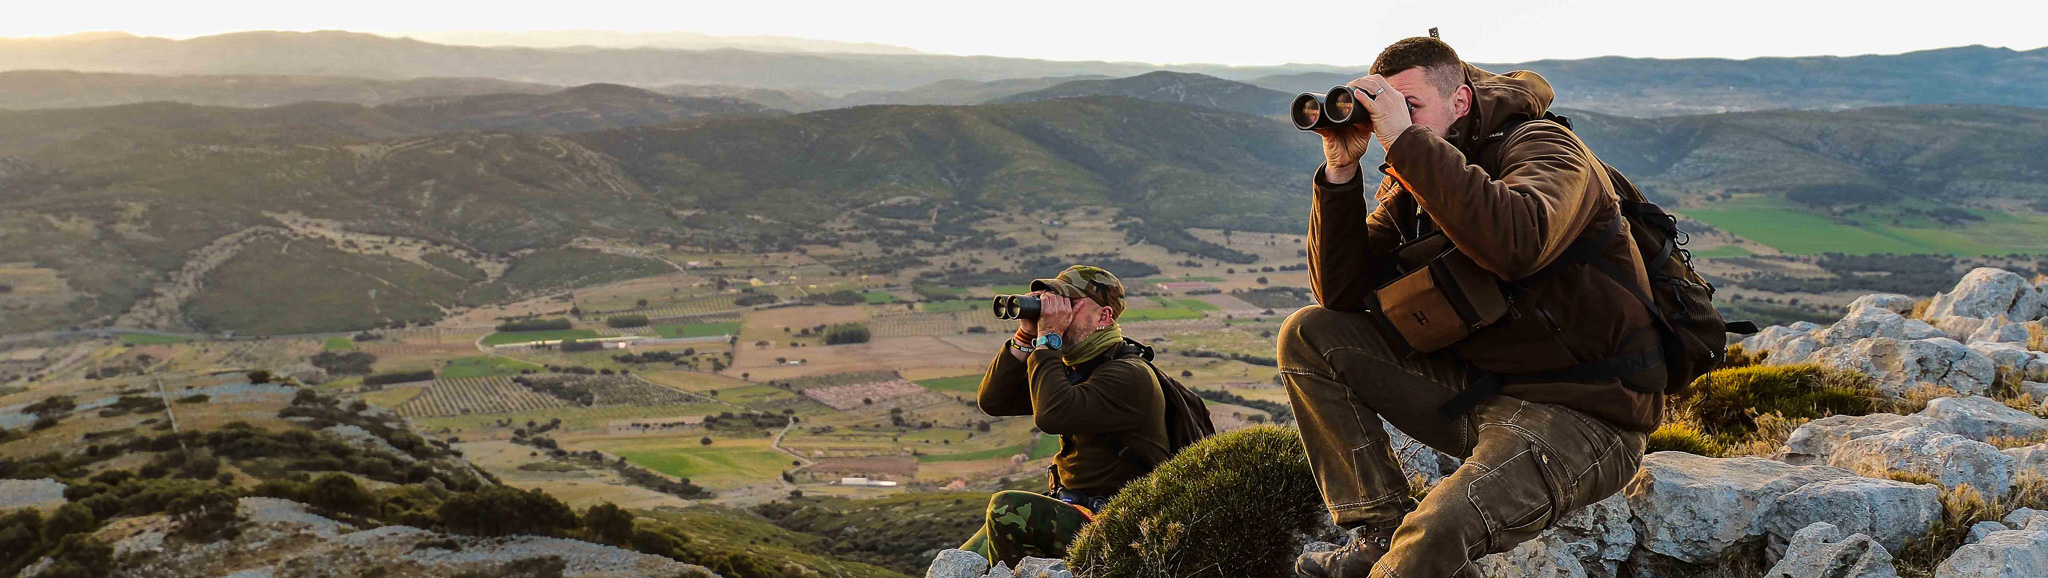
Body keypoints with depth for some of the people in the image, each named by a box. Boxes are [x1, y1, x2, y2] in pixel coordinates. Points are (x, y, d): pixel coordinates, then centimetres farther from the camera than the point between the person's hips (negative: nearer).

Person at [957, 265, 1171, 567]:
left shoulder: (1129, 375, -16)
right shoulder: (1071, 368, 13)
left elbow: (1052, 414, -30)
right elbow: (993, 401, 8)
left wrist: (1048, 338, -19)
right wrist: (1026, 337, -3)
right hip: (1071, 508, 9)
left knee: (1009, 508, -28)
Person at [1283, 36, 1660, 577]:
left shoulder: (1542, 146, -12)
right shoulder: (1409, 183, 8)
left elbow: (1515, 244, -37)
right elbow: (1343, 295, 0)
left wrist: (1405, 140, -32)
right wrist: (1341, 170, -9)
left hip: (1581, 415, -7)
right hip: (1480, 388, 8)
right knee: (1310, 335, -2)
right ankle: (1381, 531, -2)